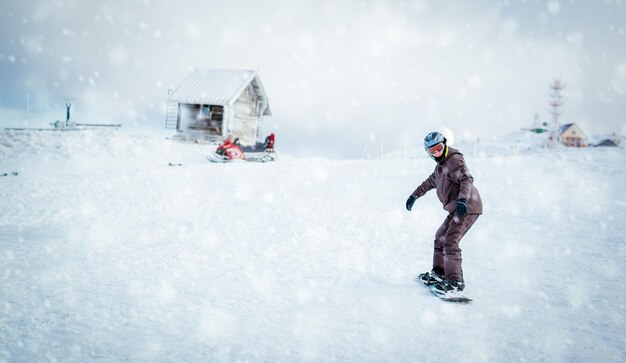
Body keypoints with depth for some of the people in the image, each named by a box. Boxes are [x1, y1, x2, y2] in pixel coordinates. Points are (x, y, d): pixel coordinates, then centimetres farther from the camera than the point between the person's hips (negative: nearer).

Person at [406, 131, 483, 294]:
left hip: (467, 207, -10)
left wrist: (462, 199, -40)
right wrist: (414, 196, 39)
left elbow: (467, 179, -25)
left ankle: (455, 281, -13)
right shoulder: (441, 165, 20)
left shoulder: (454, 160, -11)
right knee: (440, 237, 18)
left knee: (450, 241, -17)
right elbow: (430, 182, 35)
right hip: (456, 209, 10)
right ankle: (439, 272, 29)